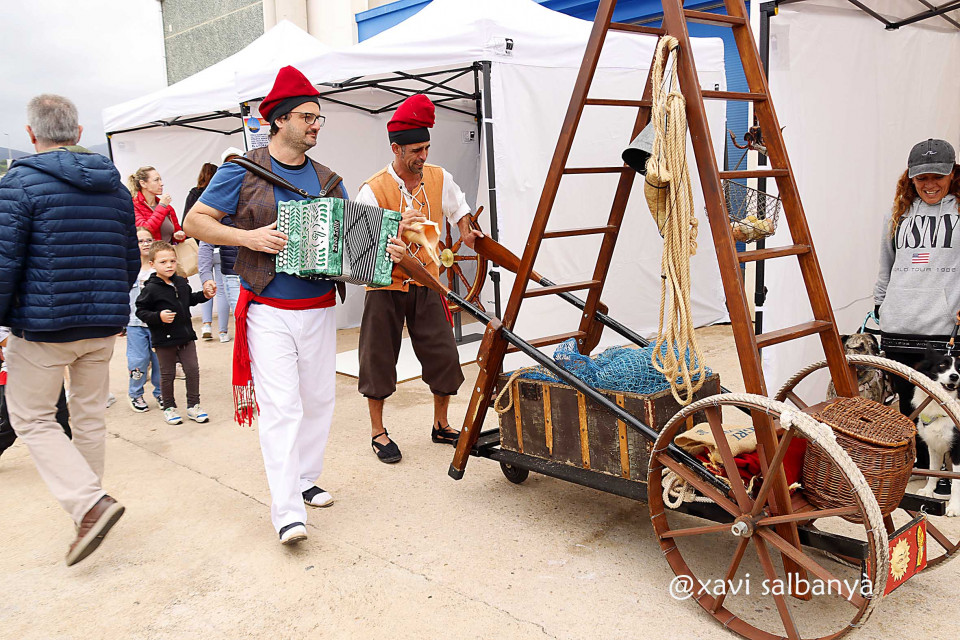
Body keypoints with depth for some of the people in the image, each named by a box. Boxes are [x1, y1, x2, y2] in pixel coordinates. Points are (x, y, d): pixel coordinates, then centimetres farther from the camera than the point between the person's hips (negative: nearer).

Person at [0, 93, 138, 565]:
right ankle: (88, 504, 28)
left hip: (43, 326, -5)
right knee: (90, 416, 16)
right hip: (104, 326, 6)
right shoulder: (115, 187, 9)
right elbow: (131, 261, 13)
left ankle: (90, 504, -10)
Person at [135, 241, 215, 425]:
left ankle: (193, 405, 16)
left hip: (186, 335, 5)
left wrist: (204, 295, 11)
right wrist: (158, 316, -24)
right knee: (167, 374, 7)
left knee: (193, 370, 4)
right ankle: (169, 407, 22)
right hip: (164, 339, -5)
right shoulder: (151, 289, -12)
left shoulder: (181, 282, 6)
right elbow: (140, 311, -11)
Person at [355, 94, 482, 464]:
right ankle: (378, 432, 19)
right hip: (386, 284, -3)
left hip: (427, 283, 4)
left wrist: (466, 232, 8)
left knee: (444, 355, 4)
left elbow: (459, 210, 23)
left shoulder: (440, 179, 2)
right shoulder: (373, 190, -12)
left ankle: (441, 425, 23)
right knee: (379, 358, 3)